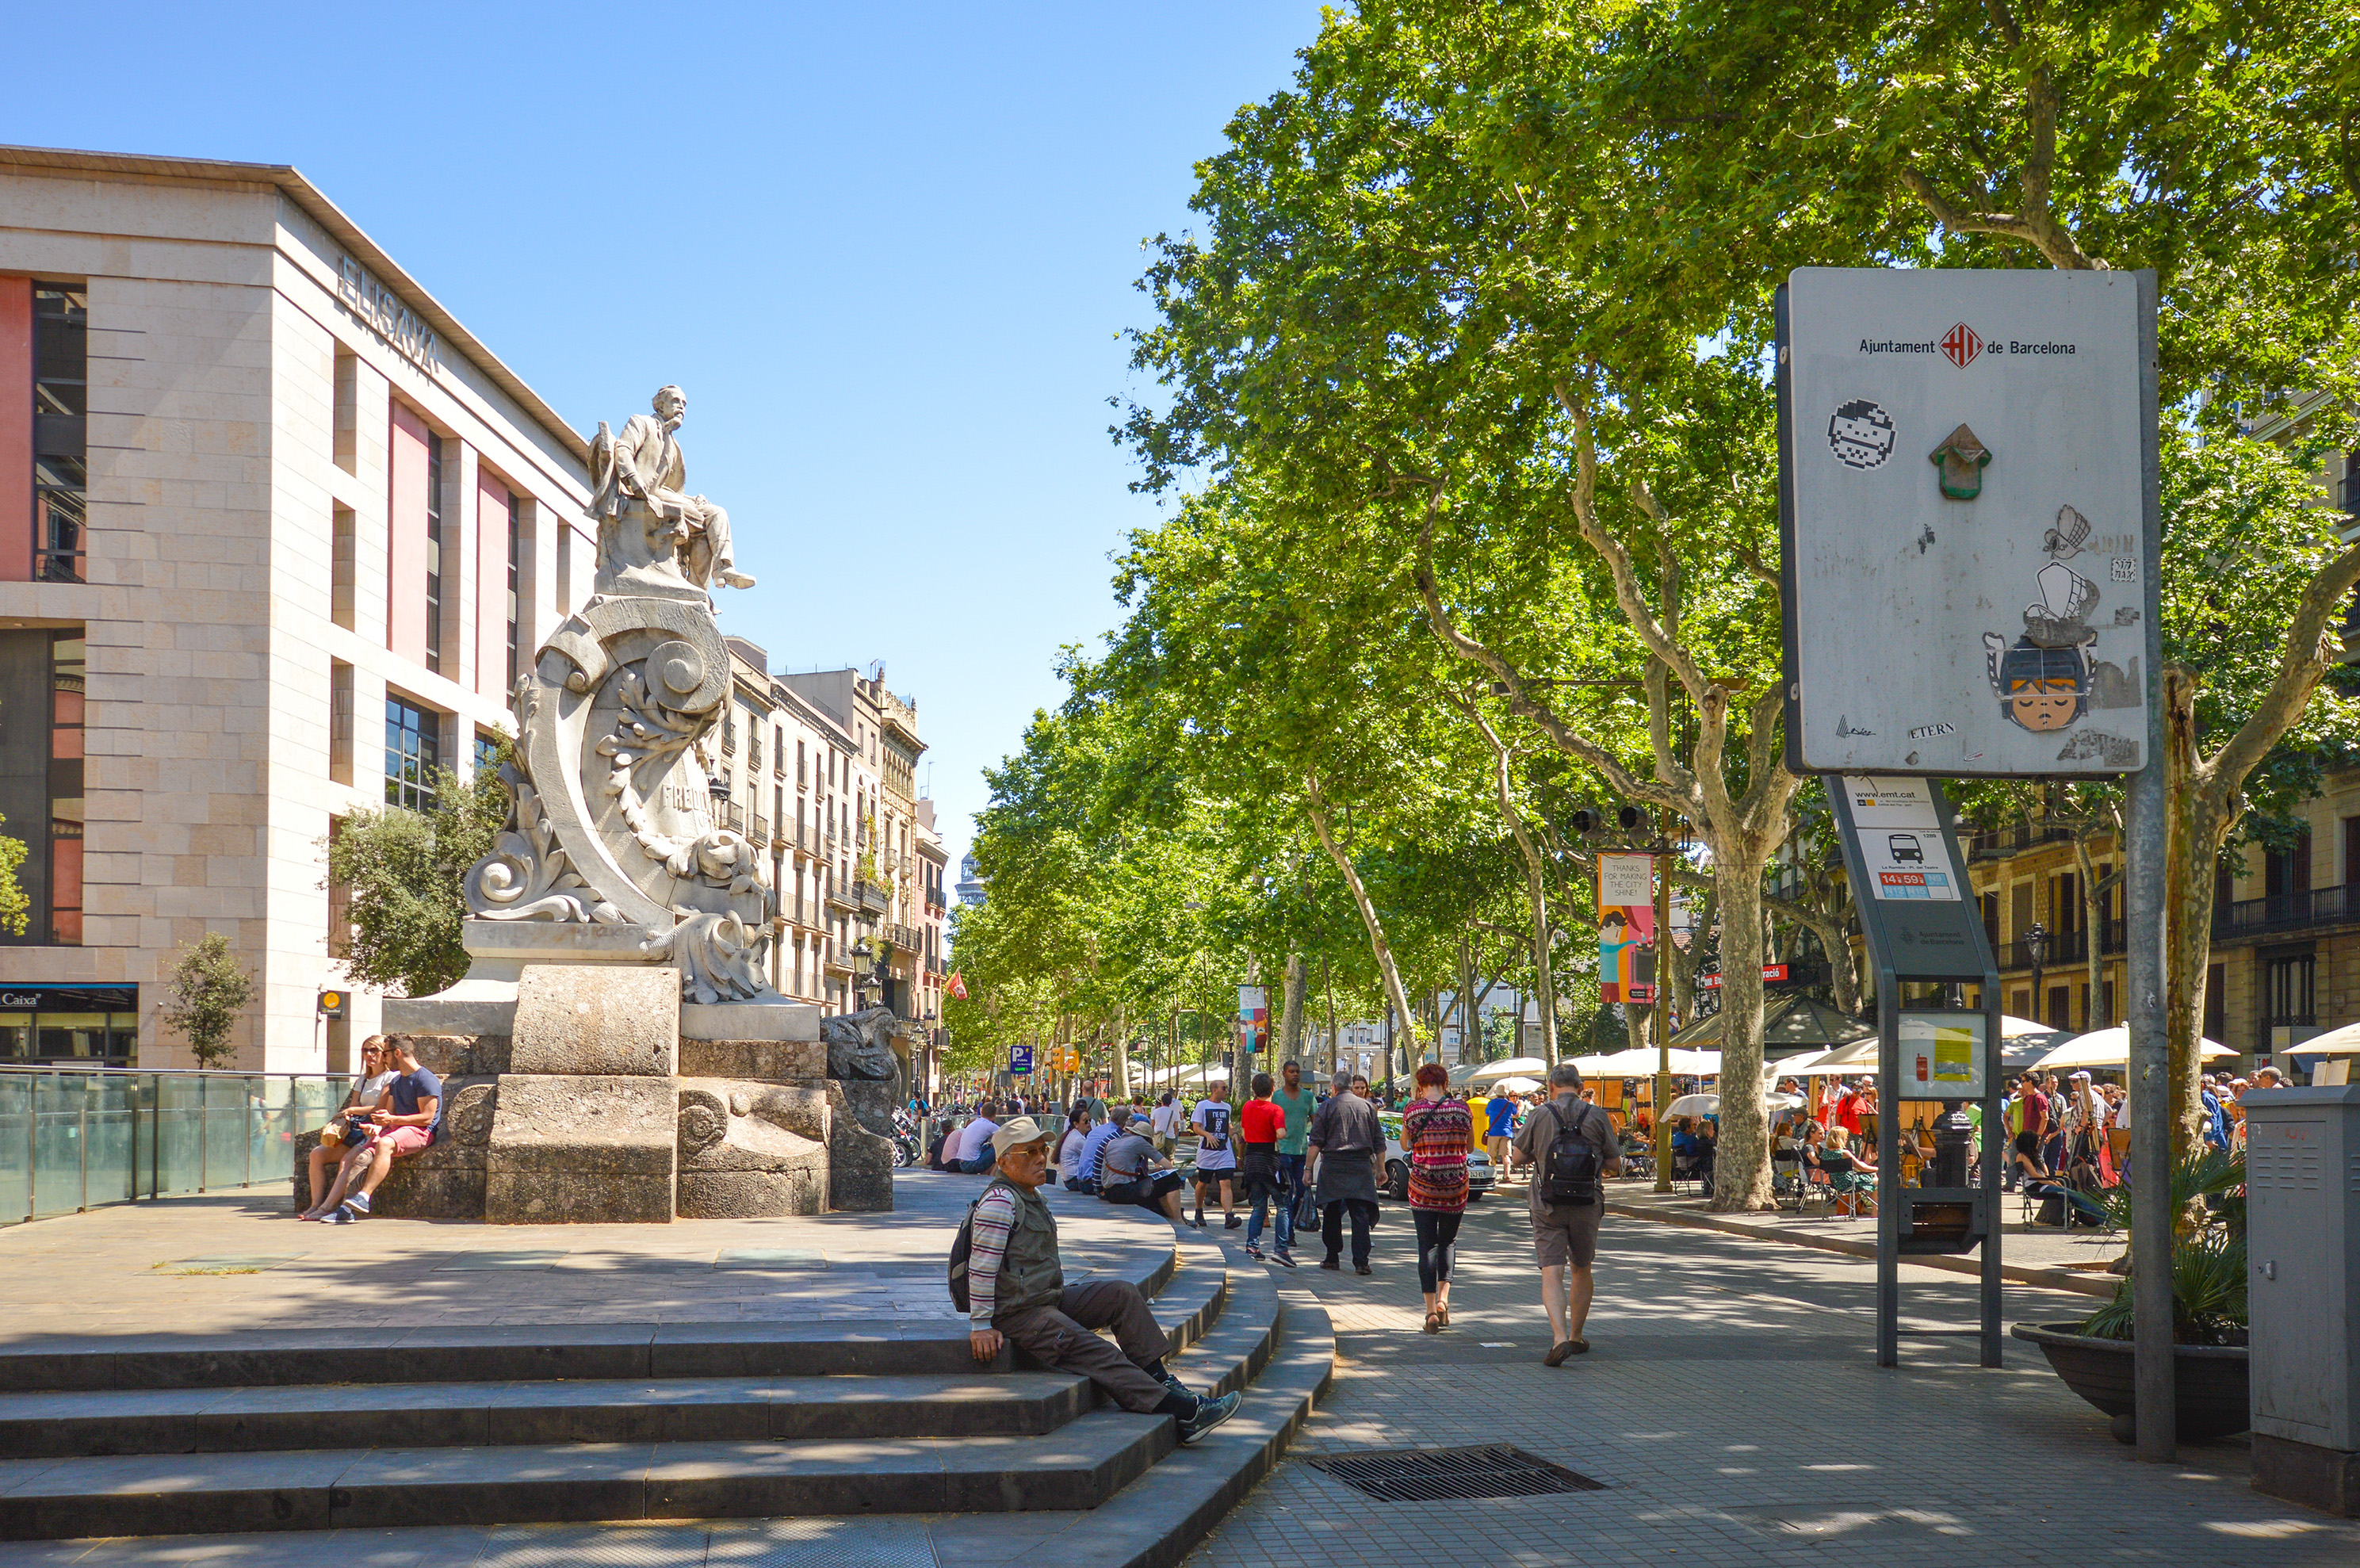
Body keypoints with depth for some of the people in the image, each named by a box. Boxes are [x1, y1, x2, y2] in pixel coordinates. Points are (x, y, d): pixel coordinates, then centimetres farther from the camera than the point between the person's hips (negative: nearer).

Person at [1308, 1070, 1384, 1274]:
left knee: (1332, 1213, 10)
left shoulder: (1328, 1106, 1)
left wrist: (1309, 1168, -1)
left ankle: (1332, 1258, 15)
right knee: (1360, 1215, -2)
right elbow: (1379, 1142, 12)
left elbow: (1316, 1142, -3)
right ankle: (1360, 1262, -11)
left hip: (1333, 1165, -1)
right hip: (1361, 1165, 1)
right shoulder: (1368, 1107, 9)